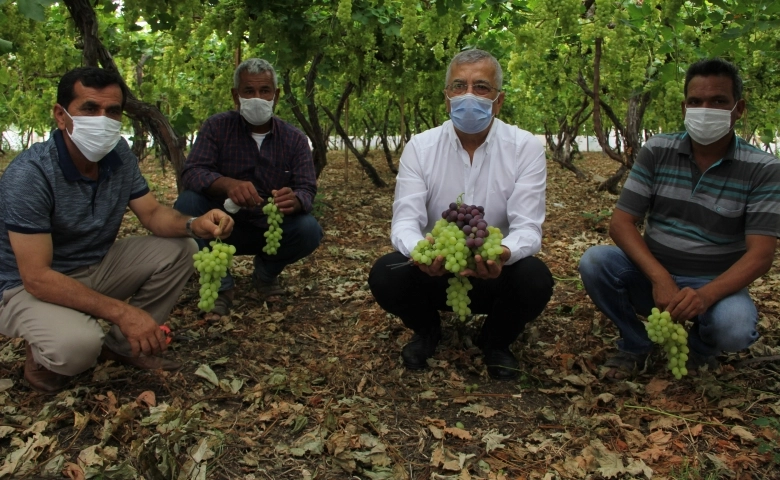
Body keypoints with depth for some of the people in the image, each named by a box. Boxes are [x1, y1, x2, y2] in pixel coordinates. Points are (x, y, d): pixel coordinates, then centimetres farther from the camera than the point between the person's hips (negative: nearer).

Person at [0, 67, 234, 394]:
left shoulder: (119, 155, -8)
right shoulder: (29, 174, -28)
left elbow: (152, 214, 0)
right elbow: (36, 277, -30)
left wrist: (194, 225, -24)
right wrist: (120, 312, -35)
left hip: (96, 269, 7)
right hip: (28, 288, -6)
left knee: (179, 249, -8)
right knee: (77, 344, -36)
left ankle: (122, 345, 4)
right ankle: (43, 356, 3)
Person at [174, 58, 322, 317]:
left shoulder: (295, 139, -5)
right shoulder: (217, 126, -9)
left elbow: (307, 189, -15)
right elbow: (191, 172, -22)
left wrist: (295, 200, -42)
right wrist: (228, 184, -46)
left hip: (271, 230, 1)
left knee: (309, 230, -27)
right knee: (187, 203, -28)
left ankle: (266, 271, 7)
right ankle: (220, 282, -8)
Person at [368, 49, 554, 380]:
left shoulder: (526, 148, -10)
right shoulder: (420, 147, -8)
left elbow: (528, 227, -18)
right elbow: (405, 221, -16)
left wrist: (503, 253, -43)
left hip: (497, 273, 0)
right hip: (434, 271, 1)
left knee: (536, 278, -31)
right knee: (384, 275, -27)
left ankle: (496, 342, 5)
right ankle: (426, 331, 10)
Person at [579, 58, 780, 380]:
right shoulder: (657, 152, -4)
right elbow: (621, 223, -9)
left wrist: (706, 294, -34)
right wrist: (659, 278, -26)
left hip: (715, 286, -1)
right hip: (653, 274, 2)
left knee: (734, 328, -34)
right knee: (594, 262, -26)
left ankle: (701, 347, 7)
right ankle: (635, 344, 1)